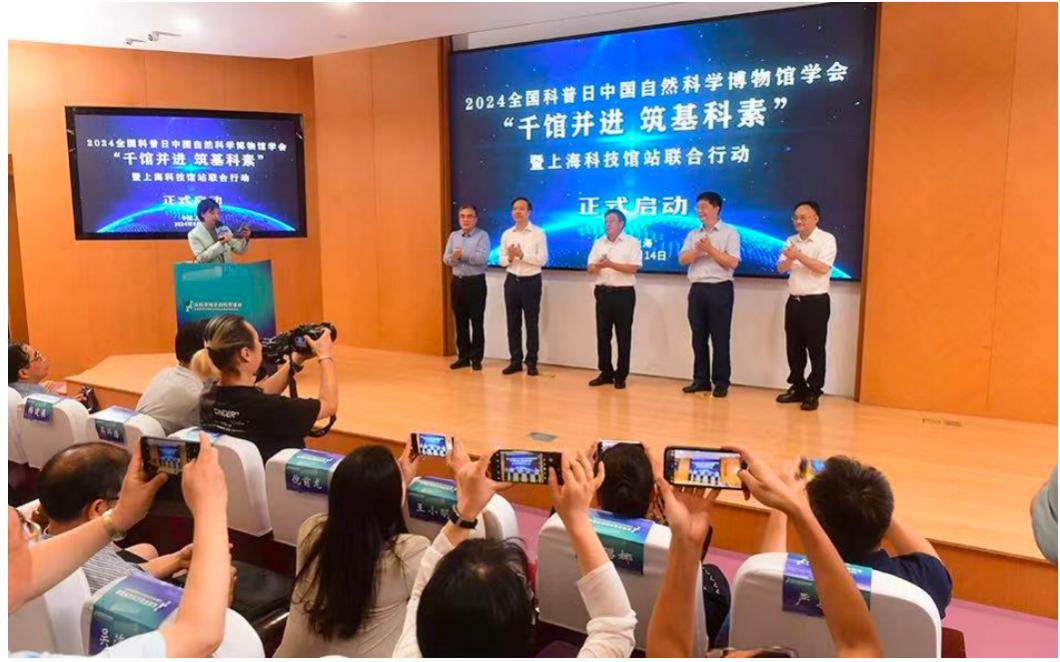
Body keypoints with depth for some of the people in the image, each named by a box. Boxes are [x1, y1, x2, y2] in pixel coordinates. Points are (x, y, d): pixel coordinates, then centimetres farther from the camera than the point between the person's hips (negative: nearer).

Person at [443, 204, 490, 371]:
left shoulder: (482, 235, -4)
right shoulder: (453, 235, 11)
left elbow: (482, 258, -18)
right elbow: (446, 258, 4)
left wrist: (462, 255, -20)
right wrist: (454, 257, -17)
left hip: (476, 282, -5)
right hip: (457, 282, 5)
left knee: (476, 321, 0)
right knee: (460, 321, 9)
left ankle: (476, 358, 7)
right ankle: (463, 357, 17)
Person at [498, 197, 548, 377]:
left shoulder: (538, 233, -4)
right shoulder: (507, 234, 8)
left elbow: (543, 259, -12)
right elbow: (502, 260, 7)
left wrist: (522, 255, -20)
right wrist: (509, 258, -15)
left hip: (531, 281, -4)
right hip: (512, 281, 4)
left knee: (531, 323, 3)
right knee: (513, 323, 8)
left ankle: (531, 362, 10)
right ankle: (515, 361, 16)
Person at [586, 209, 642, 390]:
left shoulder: (632, 243, -3)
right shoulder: (598, 243, 11)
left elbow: (633, 268, -14)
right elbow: (590, 268, 6)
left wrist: (610, 264, -21)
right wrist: (598, 266, -17)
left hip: (623, 293, -4)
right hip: (603, 292, 5)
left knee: (623, 336, 1)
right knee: (602, 334, 7)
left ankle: (621, 375, 9)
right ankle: (605, 373, 17)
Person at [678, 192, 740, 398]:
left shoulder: (729, 233, -1)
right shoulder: (693, 234, 14)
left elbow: (732, 263, -10)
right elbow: (682, 259, 1)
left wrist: (711, 249, -16)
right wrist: (698, 250, -16)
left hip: (720, 289, -5)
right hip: (697, 289, 5)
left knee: (720, 338, -1)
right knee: (698, 337, 8)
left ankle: (721, 382, 6)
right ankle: (700, 379, 16)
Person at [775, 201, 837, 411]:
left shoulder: (826, 239, -7)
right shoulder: (791, 241, 11)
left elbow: (823, 268, -18)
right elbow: (780, 269, 5)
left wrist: (799, 256, -22)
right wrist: (789, 259, -16)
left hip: (816, 302, -6)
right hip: (794, 301, 6)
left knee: (815, 349, -1)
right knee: (794, 348, 10)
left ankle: (813, 393, 7)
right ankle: (797, 388, 22)